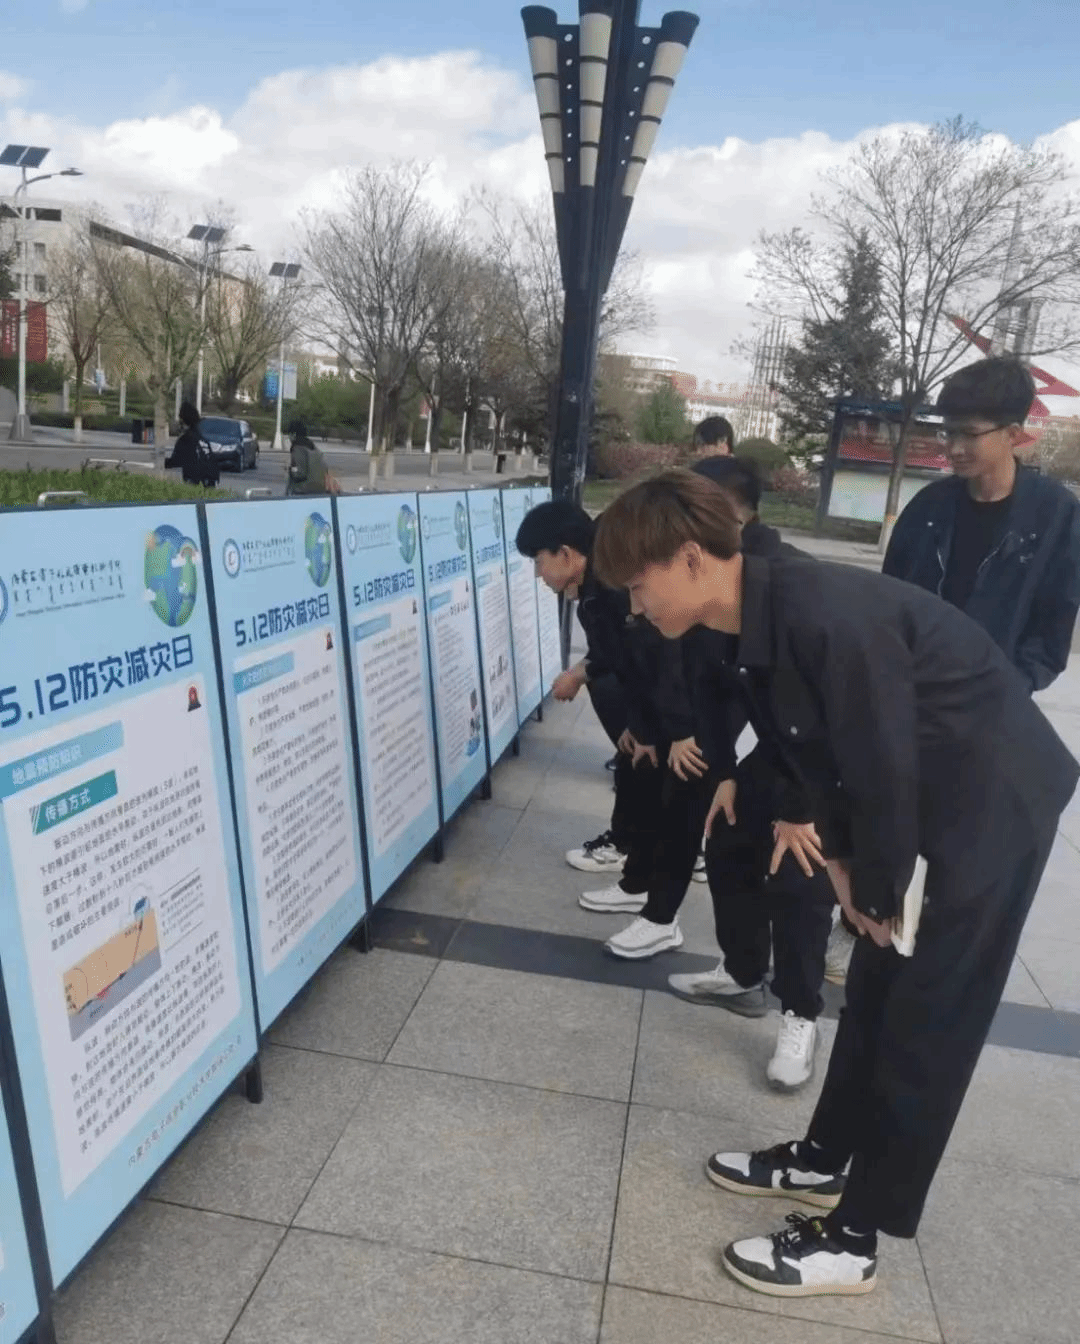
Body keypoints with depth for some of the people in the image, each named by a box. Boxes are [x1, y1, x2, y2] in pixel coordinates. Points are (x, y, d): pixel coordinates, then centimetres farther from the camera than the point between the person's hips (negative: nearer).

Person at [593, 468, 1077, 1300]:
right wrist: (837, 853, 3)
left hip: (995, 800, -8)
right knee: (877, 990, 18)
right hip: (917, 796, 8)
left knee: (928, 1021, 2)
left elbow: (884, 770, -27)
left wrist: (879, 894, -11)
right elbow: (801, 740, 6)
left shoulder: (829, 617, -34)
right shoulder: (741, 629, -7)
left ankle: (852, 1238, 17)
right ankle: (825, 1160, 36)